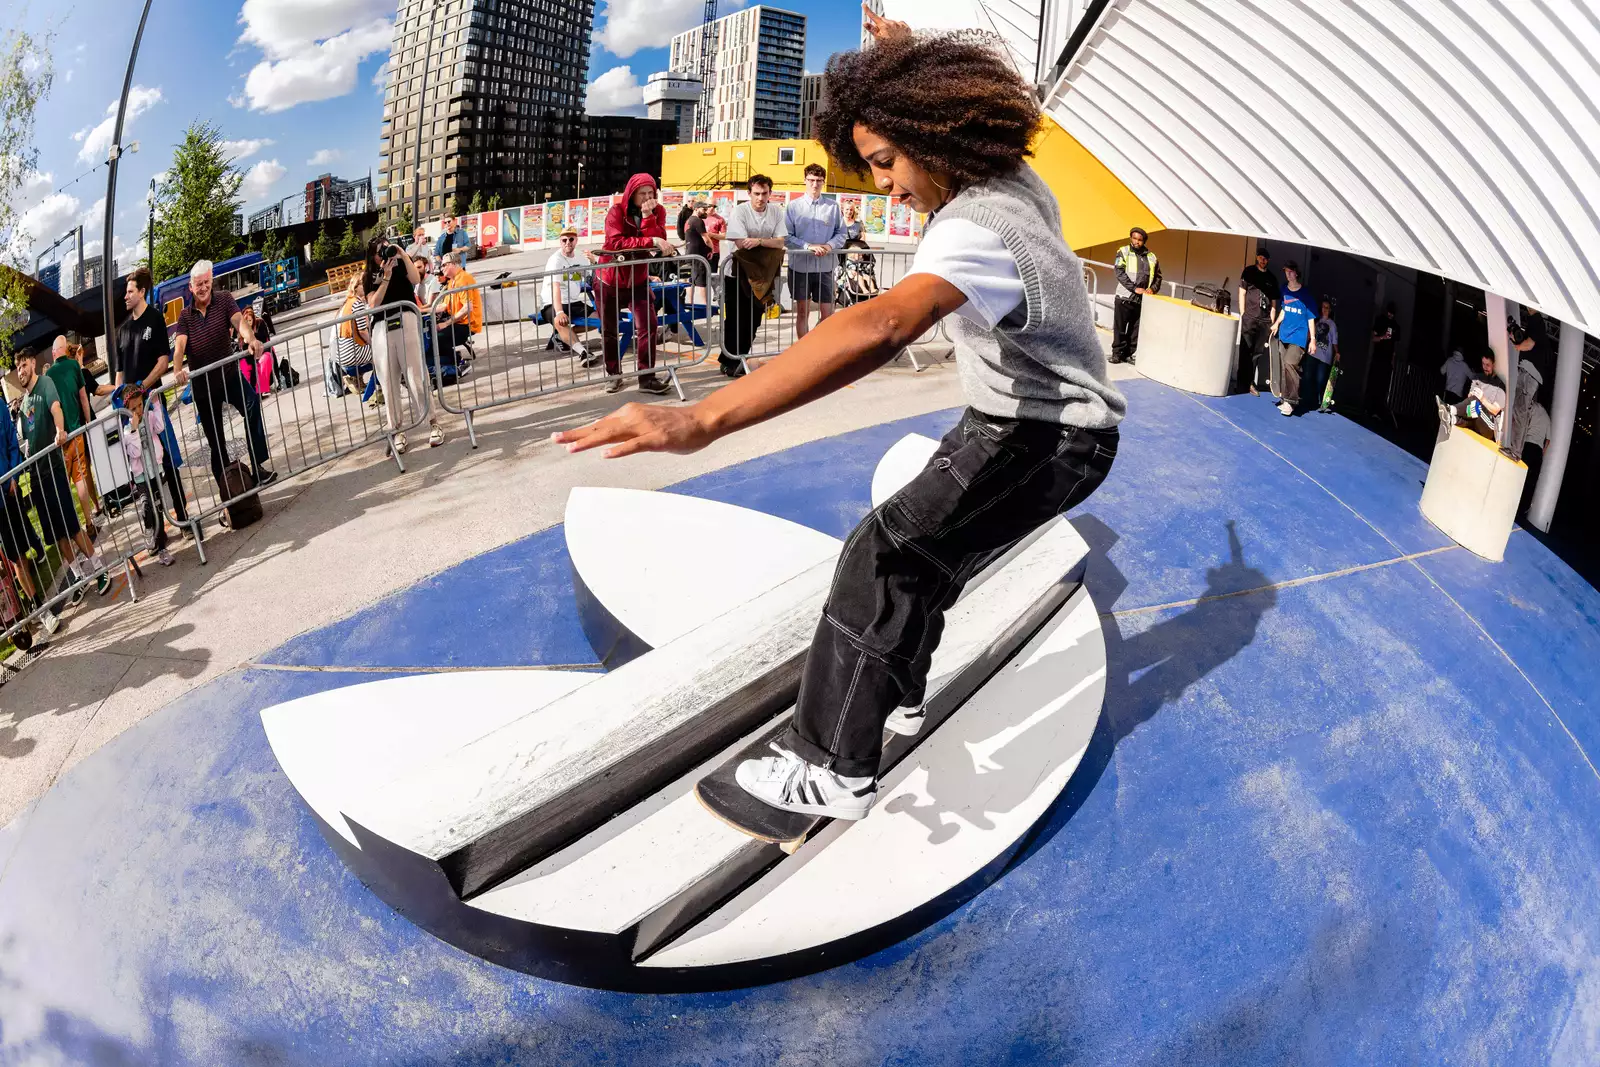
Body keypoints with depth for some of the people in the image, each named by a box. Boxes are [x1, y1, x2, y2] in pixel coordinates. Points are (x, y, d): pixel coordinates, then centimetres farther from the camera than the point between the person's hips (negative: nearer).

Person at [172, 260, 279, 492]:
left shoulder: (224, 300, -2)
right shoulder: (185, 316, 1)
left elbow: (238, 320, -22)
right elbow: (179, 346, -13)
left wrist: (251, 339, -45)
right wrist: (178, 370, -35)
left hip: (228, 373, -2)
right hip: (202, 383, 2)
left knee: (252, 404, -32)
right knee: (215, 441, 8)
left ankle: (257, 466, -31)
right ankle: (225, 487, 20)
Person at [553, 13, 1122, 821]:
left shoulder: (972, 231, -32)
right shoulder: (1018, 183, -3)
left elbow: (879, 328, -53)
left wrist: (701, 419, -62)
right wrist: (905, 55, 31)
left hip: (1049, 441, -10)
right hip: (1015, 418, 10)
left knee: (883, 555, -19)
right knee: (920, 547, 16)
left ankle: (834, 770, -11)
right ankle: (896, 696, 33)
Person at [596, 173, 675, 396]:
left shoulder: (657, 212, -5)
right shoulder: (616, 211, -16)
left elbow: (658, 243, -19)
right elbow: (616, 242, -32)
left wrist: (648, 217, -29)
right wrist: (651, 241, -38)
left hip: (638, 280, 2)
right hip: (609, 280, -2)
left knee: (647, 325, -13)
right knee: (609, 330, 9)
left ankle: (647, 377, -7)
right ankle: (614, 375, 25)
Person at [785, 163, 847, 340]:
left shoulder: (833, 206, 4)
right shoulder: (793, 206, -1)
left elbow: (841, 233, 6)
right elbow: (787, 237, -6)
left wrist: (830, 246, -14)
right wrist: (808, 246, -19)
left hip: (825, 267, 1)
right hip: (800, 266, -1)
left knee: (827, 312, 4)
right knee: (802, 311, 8)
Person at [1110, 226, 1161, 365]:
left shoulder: (1151, 257, 12)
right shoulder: (1123, 252, 1)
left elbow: (1158, 276, 20)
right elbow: (1120, 273, -10)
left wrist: (1153, 288, -1)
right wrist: (1135, 288, -18)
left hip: (1142, 299, 3)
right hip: (1125, 297, -3)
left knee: (1135, 329, 5)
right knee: (1120, 327, 1)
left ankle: (1130, 354, 13)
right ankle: (1117, 352, 10)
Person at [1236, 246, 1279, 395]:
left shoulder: (1272, 278, 15)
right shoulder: (1248, 272, 6)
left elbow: (1274, 302, 15)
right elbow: (1242, 294, 2)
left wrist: (1272, 322, 8)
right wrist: (1242, 315, -5)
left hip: (1265, 321, 3)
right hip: (1249, 319, -3)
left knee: (1259, 352, 2)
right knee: (1246, 352, -4)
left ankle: (1251, 383, 6)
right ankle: (1243, 384, -1)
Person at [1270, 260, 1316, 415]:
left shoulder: (1304, 293, -10)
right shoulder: (1284, 289, 5)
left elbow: (1311, 317, -7)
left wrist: (1313, 339, -8)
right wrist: (1277, 323, 6)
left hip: (1299, 336, -6)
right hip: (1284, 334, 6)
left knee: (1289, 364, -20)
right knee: (1282, 366, 8)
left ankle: (1290, 400, -15)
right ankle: (1284, 397, 20)